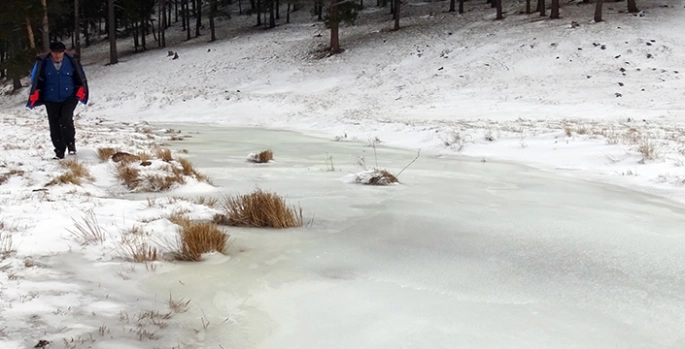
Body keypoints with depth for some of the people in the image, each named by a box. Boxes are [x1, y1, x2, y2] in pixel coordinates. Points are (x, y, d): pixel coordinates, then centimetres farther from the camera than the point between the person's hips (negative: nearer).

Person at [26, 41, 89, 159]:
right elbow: (36, 79, 3)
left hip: (69, 98, -2)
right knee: (55, 126, 3)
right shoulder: (43, 62, -6)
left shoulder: (71, 60, -6)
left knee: (65, 120, -22)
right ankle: (59, 152, 14)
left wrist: (81, 90, -5)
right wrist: (35, 94, -5)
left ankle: (71, 143, 0)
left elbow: (80, 77, 5)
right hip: (51, 100, 2)